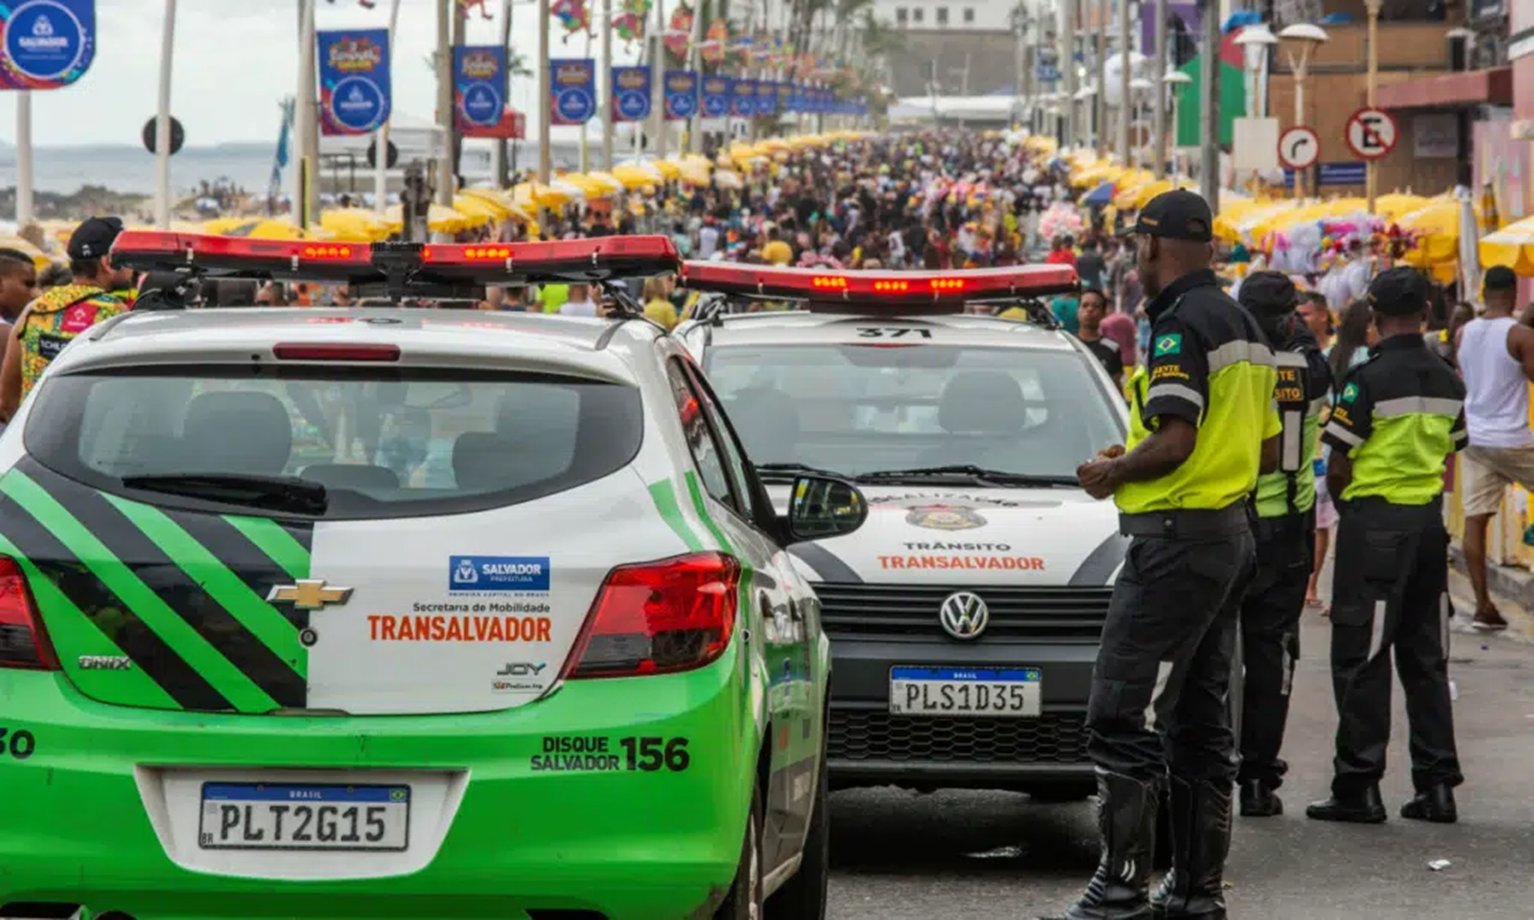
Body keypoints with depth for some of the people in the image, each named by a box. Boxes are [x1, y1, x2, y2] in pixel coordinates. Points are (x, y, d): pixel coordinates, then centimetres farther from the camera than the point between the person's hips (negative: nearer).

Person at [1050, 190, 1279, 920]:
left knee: (1121, 719, -10)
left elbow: (1173, 442, -24)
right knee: (1198, 721, 13)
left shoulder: (1181, 325, -14)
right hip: (1230, 533, 10)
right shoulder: (1244, 326, 16)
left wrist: (1112, 472, -6)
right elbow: (1267, 448, 21)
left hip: (1175, 537, -10)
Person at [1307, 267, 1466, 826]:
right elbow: (1447, 455, 13)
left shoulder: (1368, 380, -14)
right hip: (1429, 520, 6)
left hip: (1373, 525, -6)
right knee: (1426, 659, 11)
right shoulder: (1448, 382, 6)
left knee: (1361, 660, -2)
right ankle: (1437, 784, 10)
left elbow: (1337, 469, -12)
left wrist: (1343, 505, 7)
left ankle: (1359, 786, -3)